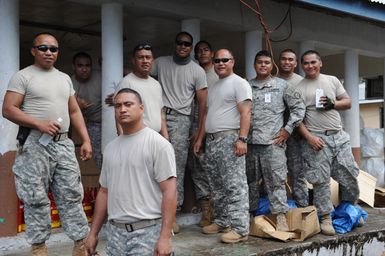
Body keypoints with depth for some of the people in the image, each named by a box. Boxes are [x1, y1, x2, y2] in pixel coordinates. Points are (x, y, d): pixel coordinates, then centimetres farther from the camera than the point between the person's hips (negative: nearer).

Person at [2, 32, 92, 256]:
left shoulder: (65, 78, 16)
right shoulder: (23, 76, -1)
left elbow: (75, 112, 18)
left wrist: (86, 140, 8)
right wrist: (39, 124, -17)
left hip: (64, 144, 5)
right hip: (35, 145, -5)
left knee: (72, 195, 6)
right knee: (37, 199, 2)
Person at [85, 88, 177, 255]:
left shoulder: (158, 144, -8)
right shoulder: (110, 148, 12)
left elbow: (169, 191, -13)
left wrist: (165, 237, -19)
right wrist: (93, 233, 15)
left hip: (148, 231, -5)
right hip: (115, 232, 6)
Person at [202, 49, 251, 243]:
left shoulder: (239, 83, -4)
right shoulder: (213, 87, 21)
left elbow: (245, 113, -13)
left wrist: (242, 139, -22)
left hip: (229, 139, -8)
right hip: (211, 140, 9)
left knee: (234, 186, -9)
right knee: (217, 186, 12)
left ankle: (240, 229, -8)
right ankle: (222, 222, 21)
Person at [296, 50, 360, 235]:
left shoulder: (332, 80, 12)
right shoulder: (298, 88, 0)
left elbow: (348, 102, 14)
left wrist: (333, 104, -7)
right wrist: (309, 137, -17)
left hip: (339, 136, 4)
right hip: (316, 138, -4)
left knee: (349, 176, 8)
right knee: (321, 181, -2)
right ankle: (325, 218, 9)